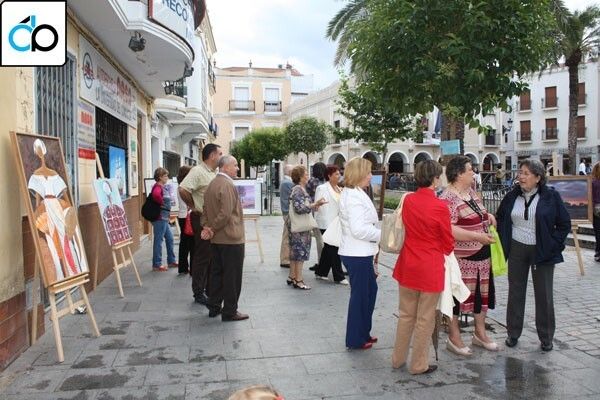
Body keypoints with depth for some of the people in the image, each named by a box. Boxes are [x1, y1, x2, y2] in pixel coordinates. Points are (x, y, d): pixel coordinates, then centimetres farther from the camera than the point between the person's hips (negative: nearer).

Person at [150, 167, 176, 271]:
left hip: (164, 218, 10)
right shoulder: (158, 187, -15)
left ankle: (171, 261, 27)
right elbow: (155, 195, -37)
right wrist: (161, 203, -21)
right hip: (159, 218, -10)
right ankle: (156, 265, 4)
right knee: (158, 240, -3)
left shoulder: (163, 187, 16)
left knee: (169, 239, 16)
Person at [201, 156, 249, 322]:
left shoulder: (211, 184, 14)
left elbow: (205, 210, 13)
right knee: (232, 276, 0)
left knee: (217, 272, 17)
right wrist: (212, 229, -12)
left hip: (216, 239, 10)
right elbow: (226, 214, -24)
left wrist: (206, 227, 0)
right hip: (231, 238, -10)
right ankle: (230, 311, 7)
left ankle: (214, 307, 26)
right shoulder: (228, 185, -18)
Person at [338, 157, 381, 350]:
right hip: (358, 254, -10)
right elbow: (359, 229, -26)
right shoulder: (354, 197, -20)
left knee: (370, 290, 19)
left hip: (360, 253, 10)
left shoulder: (351, 194, 14)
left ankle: (363, 333, 32)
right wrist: (383, 234, -14)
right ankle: (355, 340, 18)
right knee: (360, 294, 3)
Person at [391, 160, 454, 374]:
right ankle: (419, 365, 23)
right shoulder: (440, 206, -17)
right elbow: (448, 243, -5)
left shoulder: (408, 200, -3)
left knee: (406, 314, 18)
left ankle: (398, 359, 29)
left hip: (408, 265, 5)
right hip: (430, 268, -5)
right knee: (425, 318, 10)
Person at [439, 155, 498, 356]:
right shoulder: (448, 198, -19)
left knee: (482, 292, 17)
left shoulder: (471, 192, 10)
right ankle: (454, 338, 19)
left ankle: (480, 333, 34)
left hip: (481, 254, 9)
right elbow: (448, 229, -28)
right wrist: (477, 236, -30)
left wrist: (488, 216, 5)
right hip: (460, 257, -9)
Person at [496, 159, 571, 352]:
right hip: (517, 250, 3)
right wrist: (504, 243, 5)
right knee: (515, 292, 10)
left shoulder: (551, 196, -8)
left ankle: (546, 337, 22)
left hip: (542, 252, -3)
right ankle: (513, 333, 22)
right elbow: (500, 219, 14)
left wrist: (553, 245, -10)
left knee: (544, 295, 7)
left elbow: (564, 224, -3)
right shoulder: (512, 196, 2)